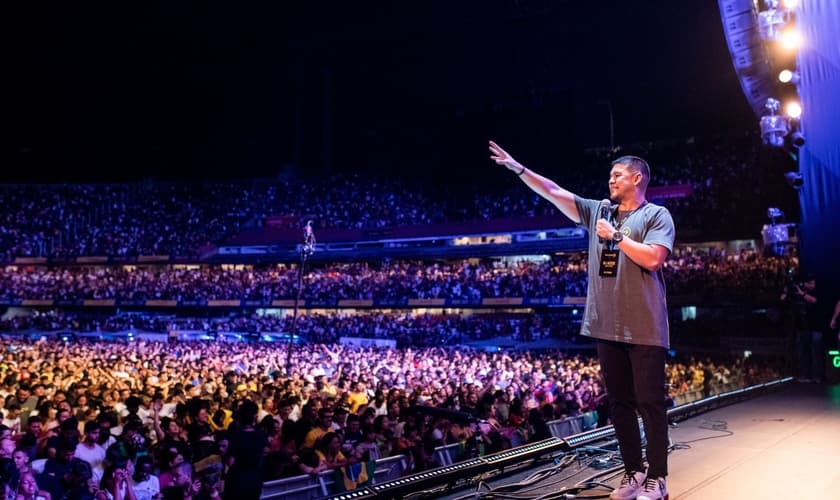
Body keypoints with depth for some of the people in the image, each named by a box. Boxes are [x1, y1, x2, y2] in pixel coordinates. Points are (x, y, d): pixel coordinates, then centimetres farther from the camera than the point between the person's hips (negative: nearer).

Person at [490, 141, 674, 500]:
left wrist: (614, 236, -10)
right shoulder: (598, 211, 13)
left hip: (644, 329, -5)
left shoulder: (656, 215, -2)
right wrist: (518, 168, 4)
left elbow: (652, 259, -16)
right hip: (607, 326, 6)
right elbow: (555, 193, 9)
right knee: (619, 403, 12)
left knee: (650, 404, 2)